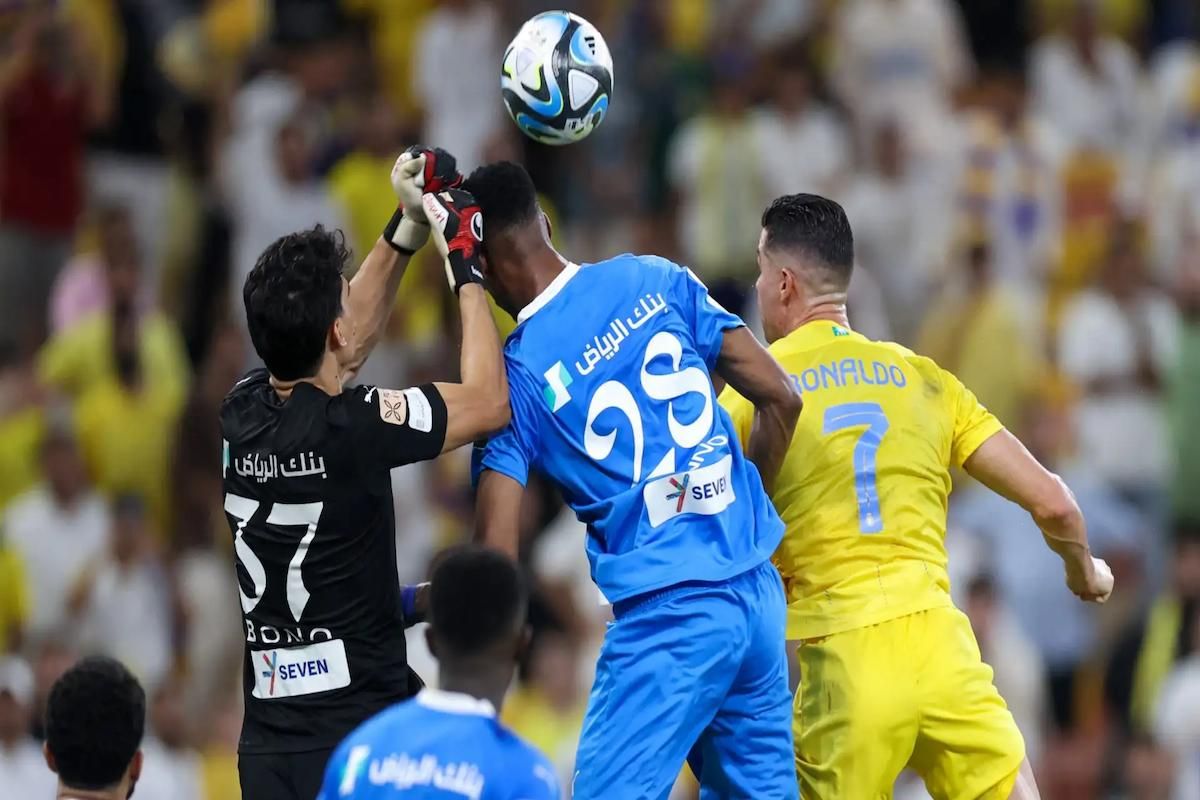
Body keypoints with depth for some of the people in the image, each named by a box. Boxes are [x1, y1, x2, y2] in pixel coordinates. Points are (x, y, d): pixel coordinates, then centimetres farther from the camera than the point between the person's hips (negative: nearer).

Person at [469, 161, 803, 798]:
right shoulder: (656, 281, 5)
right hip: (759, 596, 6)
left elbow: (495, 562, -9)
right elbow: (780, 400, 7)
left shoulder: (517, 376, -5)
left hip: (666, 616, -6)